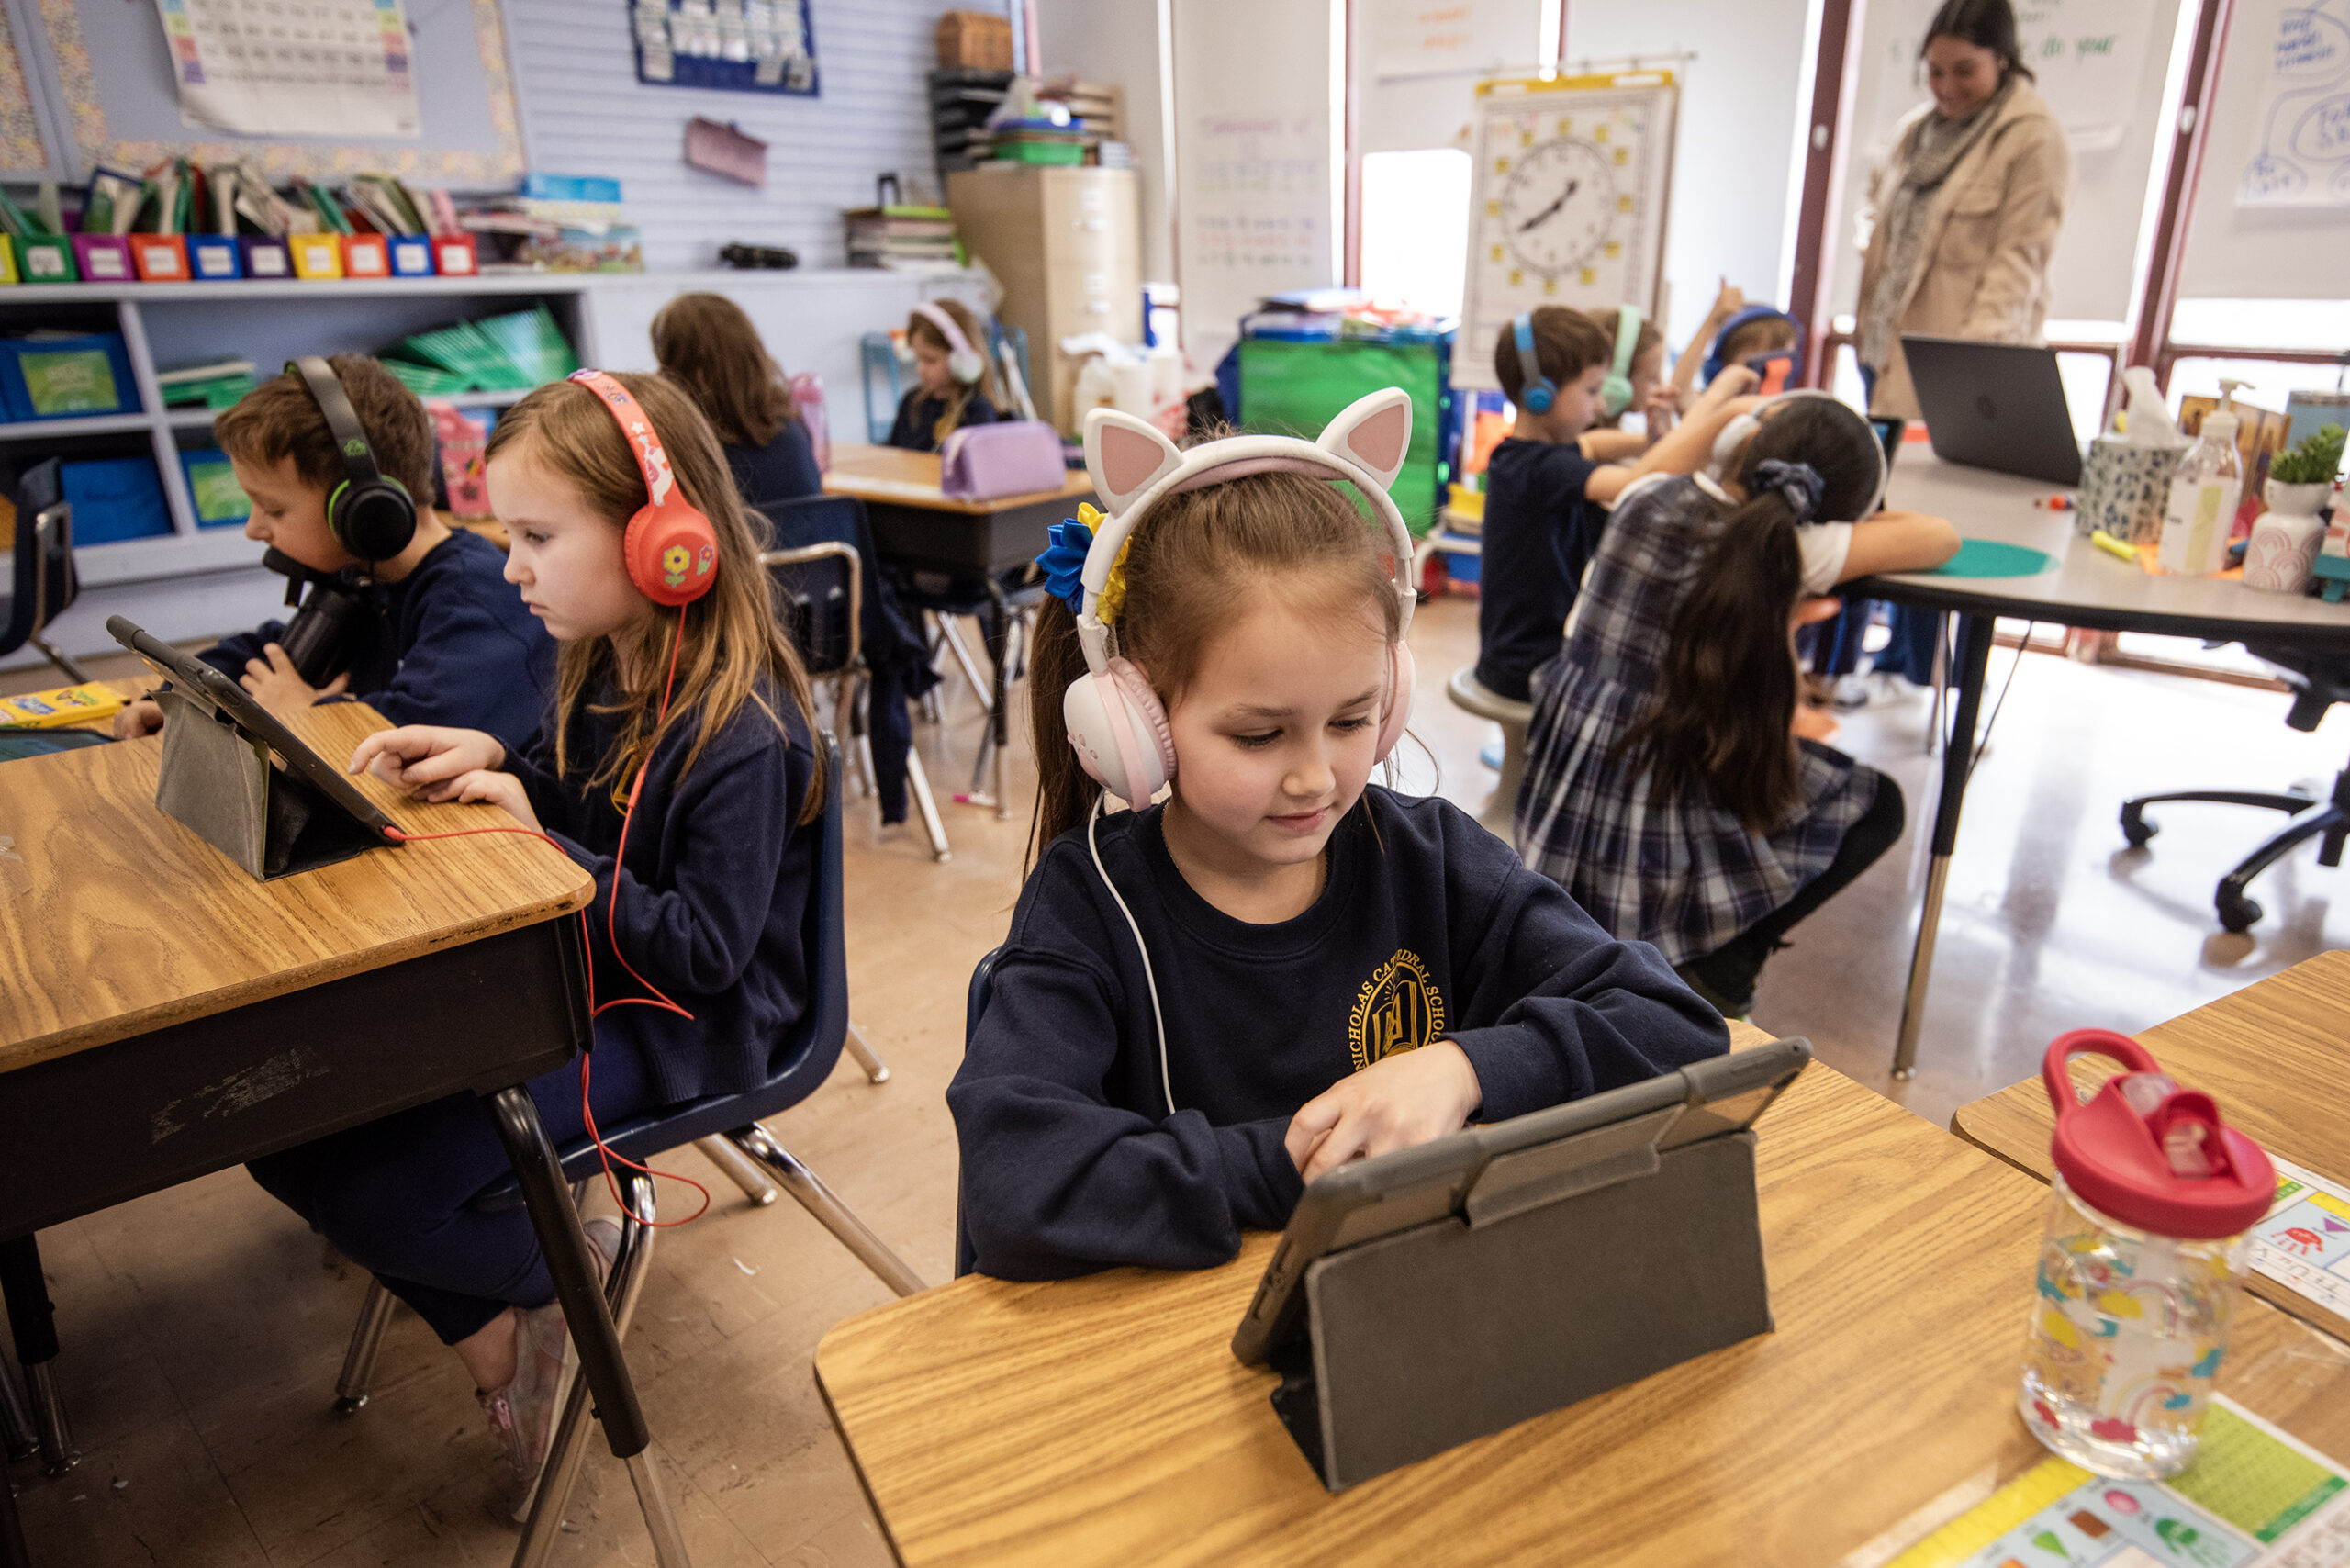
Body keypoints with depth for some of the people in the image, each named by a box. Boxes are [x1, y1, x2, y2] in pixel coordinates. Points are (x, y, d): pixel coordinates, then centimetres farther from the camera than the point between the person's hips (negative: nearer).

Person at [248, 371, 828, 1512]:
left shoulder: (740, 731, -24)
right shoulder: (606, 665, 3)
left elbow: (704, 952, -23)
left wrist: (544, 847, -25)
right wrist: (490, 760, -2)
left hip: (675, 1023, -9)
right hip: (562, 971, 9)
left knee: (372, 1189, -18)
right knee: (286, 1122, 1)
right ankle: (495, 1336, 14)